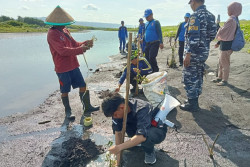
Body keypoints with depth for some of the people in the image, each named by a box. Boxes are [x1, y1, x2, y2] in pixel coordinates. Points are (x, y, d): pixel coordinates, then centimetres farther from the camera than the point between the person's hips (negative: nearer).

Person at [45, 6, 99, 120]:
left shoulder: (64, 30, 10)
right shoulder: (52, 34, -15)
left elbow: (74, 44, 14)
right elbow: (63, 50, -24)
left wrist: (84, 44, -4)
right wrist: (80, 50, -25)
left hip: (73, 65, 8)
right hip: (62, 68, -8)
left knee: (83, 85, 11)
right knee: (65, 91, 6)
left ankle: (87, 107, 24)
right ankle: (68, 111, 23)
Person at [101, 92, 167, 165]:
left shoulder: (142, 110, -37)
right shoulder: (118, 109, -19)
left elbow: (142, 136, -46)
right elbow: (118, 132, -16)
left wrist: (119, 147, -46)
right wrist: (118, 155, -18)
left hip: (158, 131, -5)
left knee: (148, 135, -40)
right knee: (116, 124, -17)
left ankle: (150, 151, -5)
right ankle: (135, 141, 7)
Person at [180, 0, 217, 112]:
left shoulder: (196, 16, -16)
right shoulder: (210, 16, 11)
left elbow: (193, 37, -24)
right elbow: (212, 35, 15)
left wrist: (188, 54, -22)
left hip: (194, 53, -9)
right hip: (204, 53, 9)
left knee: (189, 78, 0)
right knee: (198, 77, 16)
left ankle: (192, 104, 8)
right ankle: (195, 101, 28)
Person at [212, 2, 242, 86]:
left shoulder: (231, 20, -20)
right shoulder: (235, 20, 11)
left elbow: (221, 33, -19)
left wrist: (219, 30, 4)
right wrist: (219, 43, 16)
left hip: (226, 45, -9)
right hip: (226, 44, 9)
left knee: (225, 63, 1)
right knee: (221, 62, 18)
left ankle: (224, 80, 12)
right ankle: (220, 77, 29)